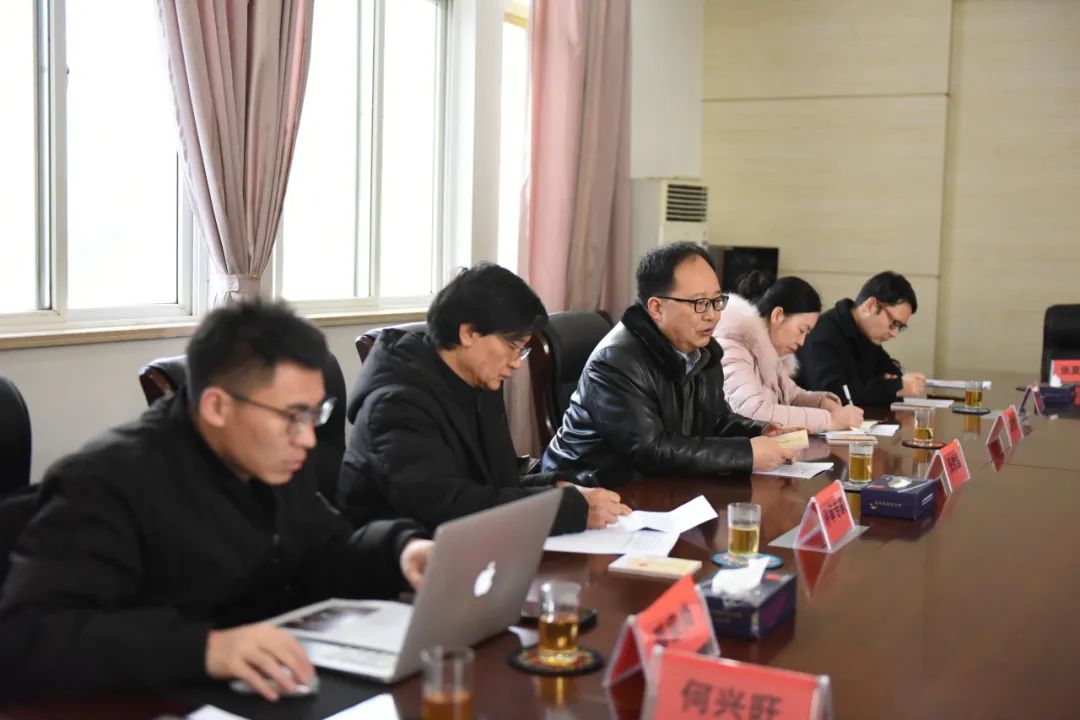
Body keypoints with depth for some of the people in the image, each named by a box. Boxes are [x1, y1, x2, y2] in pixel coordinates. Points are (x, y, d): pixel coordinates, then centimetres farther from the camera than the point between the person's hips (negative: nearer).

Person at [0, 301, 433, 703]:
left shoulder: (277, 461, 5)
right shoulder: (108, 482, -18)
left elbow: (324, 558, 16)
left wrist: (401, 551, -5)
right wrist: (201, 647, -40)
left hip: (284, 694, 7)